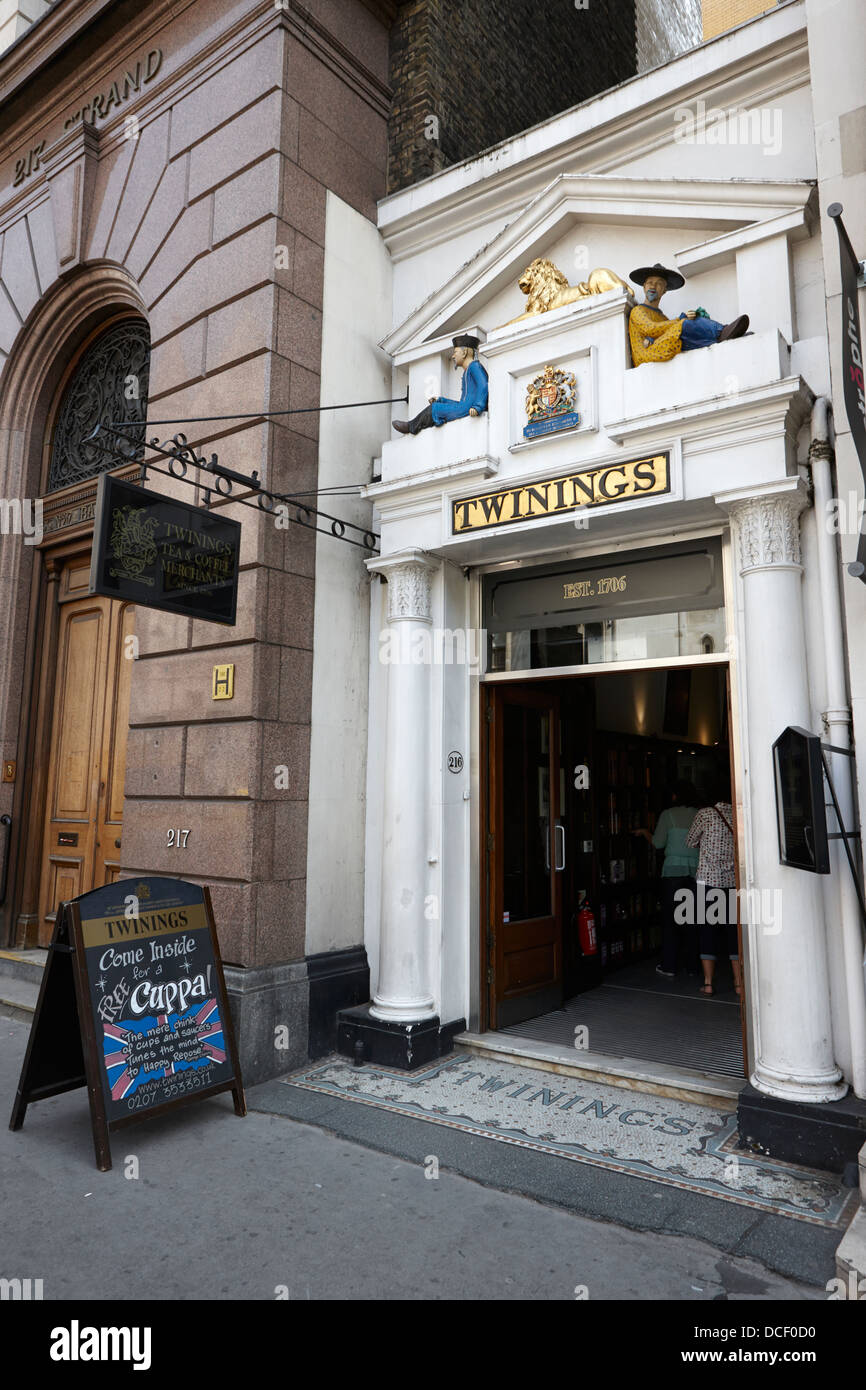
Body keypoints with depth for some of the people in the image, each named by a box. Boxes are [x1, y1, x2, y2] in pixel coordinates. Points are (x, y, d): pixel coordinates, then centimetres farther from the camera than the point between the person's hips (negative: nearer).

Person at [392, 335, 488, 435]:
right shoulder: (467, 372, 28)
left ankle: (410, 427, 19)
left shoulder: (474, 366, -4)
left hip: (469, 409, -10)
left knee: (433, 408, 0)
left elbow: (483, 386, -21)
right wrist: (440, 400, 22)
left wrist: (477, 407, -34)